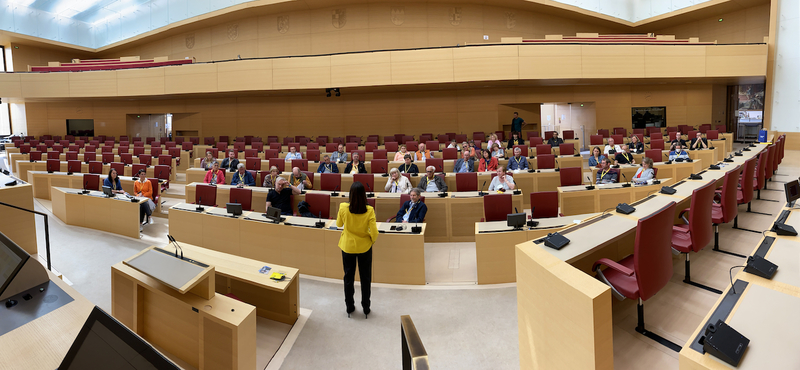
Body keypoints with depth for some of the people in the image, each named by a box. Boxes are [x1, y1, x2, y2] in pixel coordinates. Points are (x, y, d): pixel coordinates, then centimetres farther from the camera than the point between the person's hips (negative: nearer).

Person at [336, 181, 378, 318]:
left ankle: (349, 307, 30)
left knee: (348, 277, 18)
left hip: (348, 246, 1)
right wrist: (372, 240, 4)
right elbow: (374, 233, -17)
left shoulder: (343, 208, -18)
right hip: (364, 247, -1)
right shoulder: (369, 210, -21)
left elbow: (339, 224, 0)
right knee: (365, 278, 17)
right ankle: (366, 308, 27)